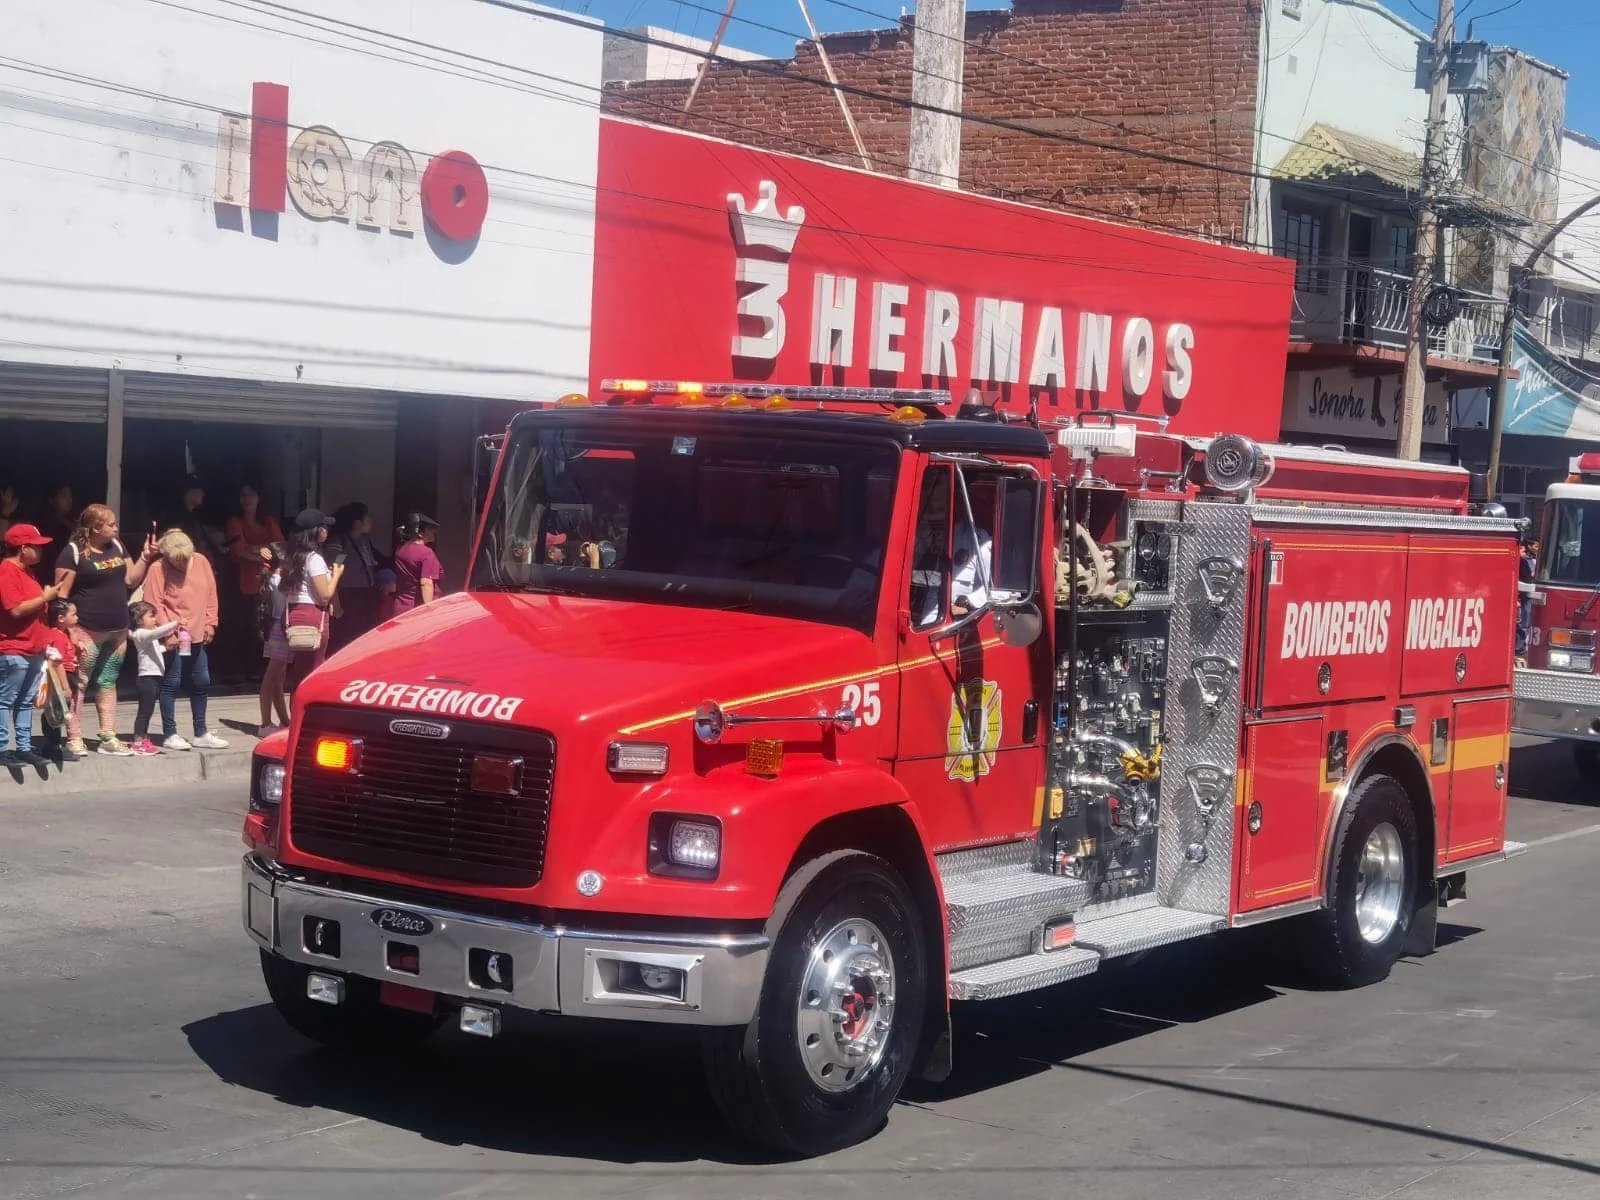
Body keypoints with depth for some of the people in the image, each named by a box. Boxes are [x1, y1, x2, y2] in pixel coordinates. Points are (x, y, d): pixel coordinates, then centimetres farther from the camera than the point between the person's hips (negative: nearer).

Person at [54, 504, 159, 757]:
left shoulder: (116, 546, 10)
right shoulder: (74, 551, -11)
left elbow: (131, 580, 12)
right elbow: (61, 592, -12)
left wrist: (146, 557, -2)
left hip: (117, 630, 7)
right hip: (88, 631, -7)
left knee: (107, 682, 12)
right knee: (79, 683, -3)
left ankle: (108, 738, 16)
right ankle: (74, 739, 0)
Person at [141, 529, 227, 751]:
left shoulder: (201, 562, 3)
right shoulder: (158, 569, -10)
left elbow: (211, 594, 9)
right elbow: (155, 604, -12)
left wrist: (210, 624, 5)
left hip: (197, 635, 6)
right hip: (173, 636, -6)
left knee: (201, 683, 11)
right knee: (171, 683, -1)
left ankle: (201, 733, 21)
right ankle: (169, 734, 6)